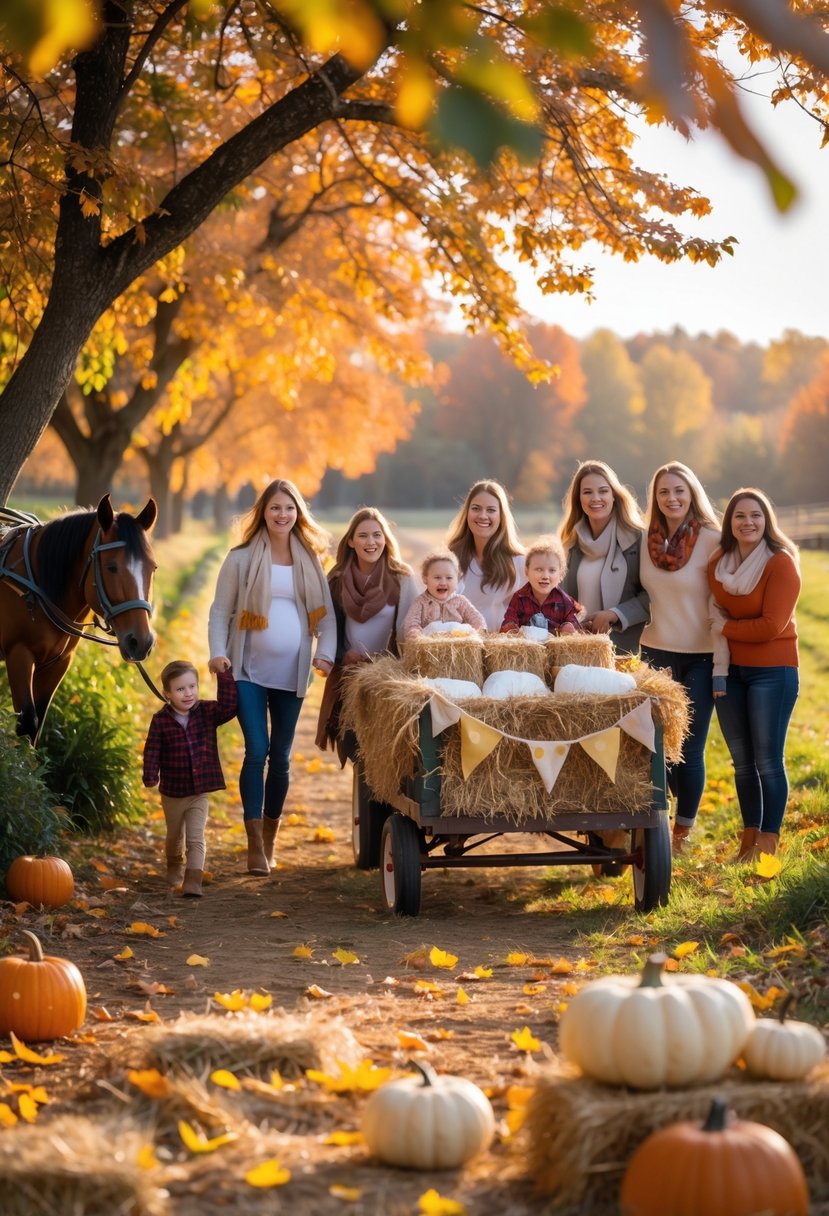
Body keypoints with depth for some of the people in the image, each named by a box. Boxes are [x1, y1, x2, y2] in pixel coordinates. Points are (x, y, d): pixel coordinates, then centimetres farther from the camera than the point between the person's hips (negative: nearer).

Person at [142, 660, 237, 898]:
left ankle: (193, 881, -16)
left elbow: (228, 707, -21)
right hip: (172, 793, 1)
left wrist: (224, 677, -23)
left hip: (199, 792, 0)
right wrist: (150, 776, -26)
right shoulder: (161, 720, -12)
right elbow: (152, 750, -13)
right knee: (175, 837, 23)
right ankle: (175, 866, 49)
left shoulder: (207, 712, -6)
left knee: (196, 839, -11)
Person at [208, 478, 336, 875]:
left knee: (281, 756, 8)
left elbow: (325, 613, 9)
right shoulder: (241, 558, 0)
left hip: (291, 673, 3)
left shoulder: (309, 560, 8)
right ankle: (254, 844, -9)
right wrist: (217, 652, -13)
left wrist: (325, 653, -6)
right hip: (248, 670, -3)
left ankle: (270, 839, 22)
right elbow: (220, 611, 1)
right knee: (256, 750, -12)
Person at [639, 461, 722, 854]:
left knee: (689, 746, -1)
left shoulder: (711, 540, -10)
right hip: (655, 653, 4)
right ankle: (686, 806, 29)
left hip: (699, 659, -4)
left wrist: (722, 666, -13)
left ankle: (682, 832, 14)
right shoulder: (648, 541, 4)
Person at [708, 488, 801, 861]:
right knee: (741, 760, 10)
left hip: (772, 671, -5)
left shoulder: (781, 563, -11)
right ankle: (748, 838, 21)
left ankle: (767, 845, 3)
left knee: (768, 760, -4)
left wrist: (727, 627, -6)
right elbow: (716, 614, 10)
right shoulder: (718, 564, 5)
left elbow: (771, 626, -16)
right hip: (730, 671, 5)